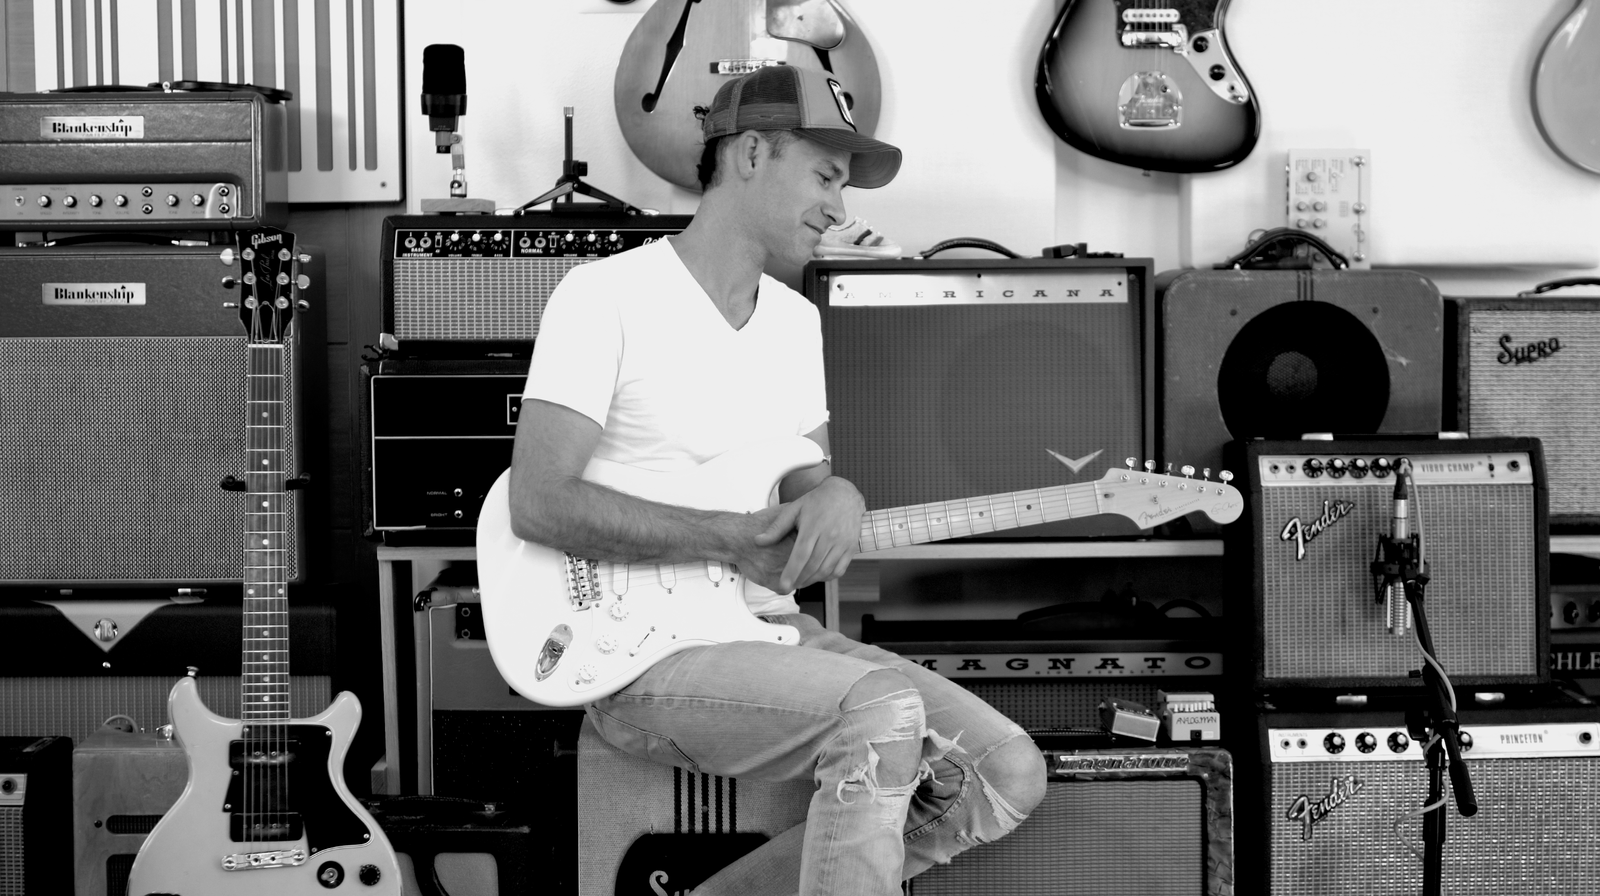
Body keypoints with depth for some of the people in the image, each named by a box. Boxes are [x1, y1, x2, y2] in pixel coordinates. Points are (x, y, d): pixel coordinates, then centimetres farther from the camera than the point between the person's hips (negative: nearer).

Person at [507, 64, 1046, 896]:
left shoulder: (796, 320, 15)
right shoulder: (606, 296, -9)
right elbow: (539, 503, -17)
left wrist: (834, 499, -8)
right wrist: (731, 537, -19)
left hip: (771, 629, 8)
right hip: (643, 652, -8)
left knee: (1007, 772, -7)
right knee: (882, 709, -32)